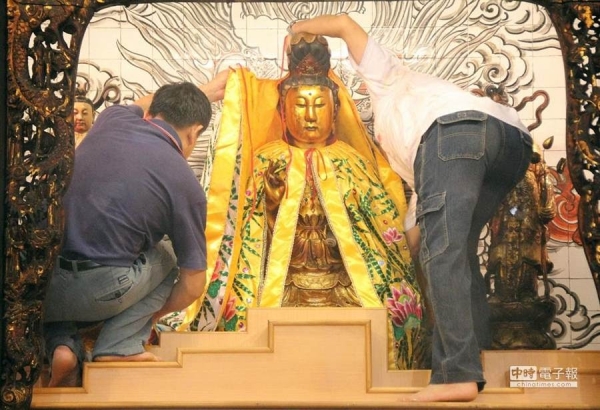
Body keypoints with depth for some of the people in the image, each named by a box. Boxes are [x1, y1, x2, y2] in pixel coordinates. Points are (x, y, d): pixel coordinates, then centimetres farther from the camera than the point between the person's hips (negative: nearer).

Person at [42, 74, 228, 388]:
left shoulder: (113, 119, 10)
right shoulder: (186, 185, 0)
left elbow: (144, 104, 39)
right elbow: (193, 285, 10)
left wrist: (208, 91, 54)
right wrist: (157, 312, 32)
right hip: (95, 294, -3)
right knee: (165, 257, 28)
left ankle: (61, 344, 11)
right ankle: (118, 348, 10)